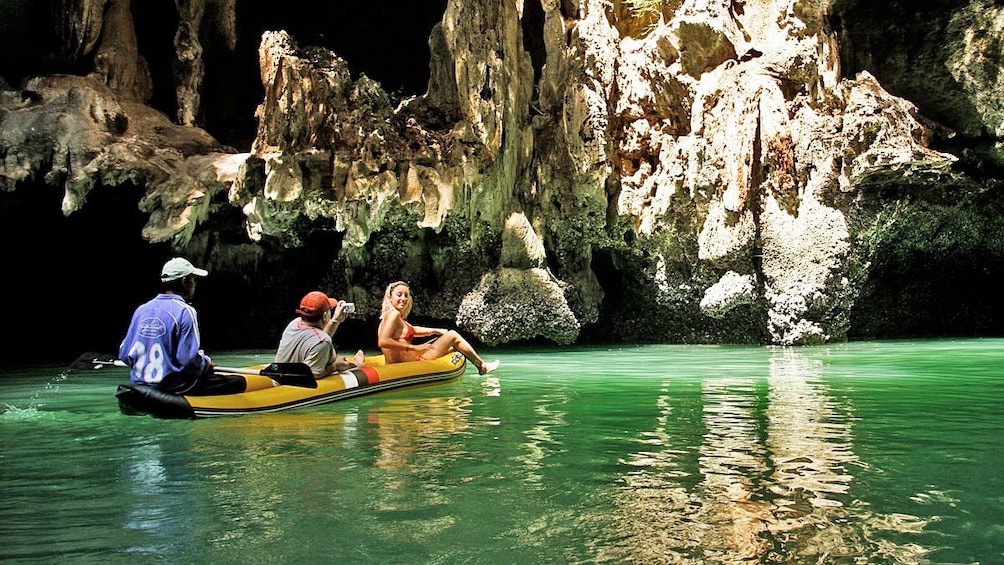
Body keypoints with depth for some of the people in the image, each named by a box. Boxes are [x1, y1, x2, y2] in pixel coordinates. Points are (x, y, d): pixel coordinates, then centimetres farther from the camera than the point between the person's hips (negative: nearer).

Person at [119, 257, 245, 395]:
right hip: (175, 388, -8)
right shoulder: (185, 311, -15)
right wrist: (206, 362, 0)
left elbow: (124, 354, 8)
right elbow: (191, 361, -20)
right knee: (239, 382, 2)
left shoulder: (141, 310, 6)